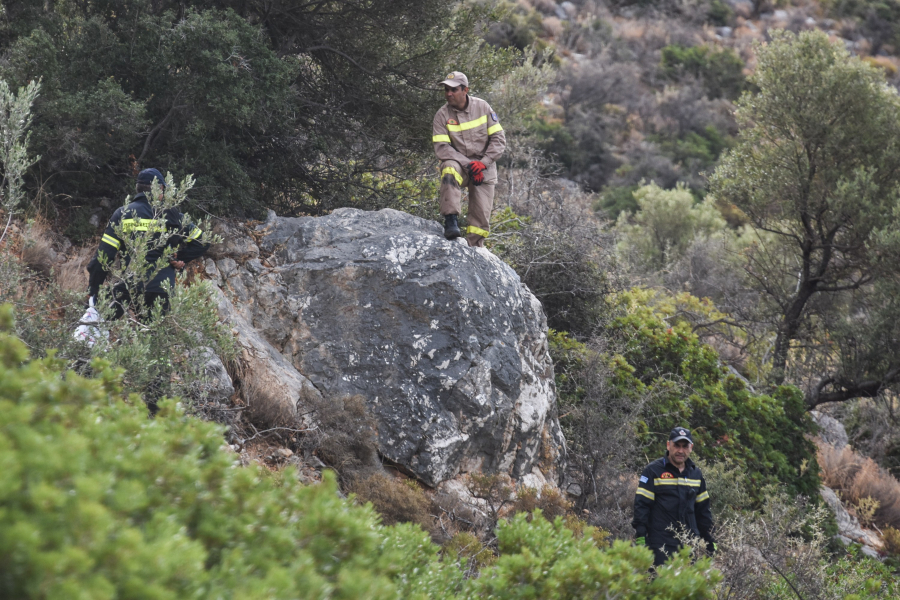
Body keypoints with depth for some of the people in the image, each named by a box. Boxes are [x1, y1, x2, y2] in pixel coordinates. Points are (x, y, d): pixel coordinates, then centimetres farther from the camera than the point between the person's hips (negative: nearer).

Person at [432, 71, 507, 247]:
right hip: (458, 163, -1)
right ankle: (451, 221, -40)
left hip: (484, 168, 1)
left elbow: (498, 139, -1)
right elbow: (441, 148, -12)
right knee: (449, 170, -37)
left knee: (481, 215, -6)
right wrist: (468, 165, -21)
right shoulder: (442, 115, -5)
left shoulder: (482, 107, -1)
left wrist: (483, 163, -14)